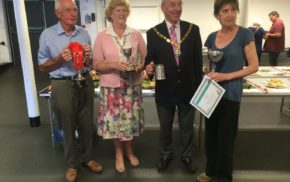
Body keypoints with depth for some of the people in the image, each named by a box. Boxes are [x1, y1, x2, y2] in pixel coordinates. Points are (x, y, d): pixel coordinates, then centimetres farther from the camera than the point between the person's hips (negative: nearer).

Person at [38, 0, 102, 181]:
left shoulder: (84, 33, 4)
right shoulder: (47, 35, -6)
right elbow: (43, 67, -2)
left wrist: (88, 56, -12)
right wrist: (60, 59, -19)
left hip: (85, 82, 3)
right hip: (62, 85, -3)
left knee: (87, 124, 13)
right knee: (68, 127, 11)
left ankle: (88, 157, 35)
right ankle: (72, 163, 31)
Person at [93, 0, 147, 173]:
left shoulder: (136, 34, 3)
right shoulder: (102, 36, -3)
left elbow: (145, 58, 6)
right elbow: (97, 64, -4)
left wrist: (140, 67, -14)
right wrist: (114, 65, -20)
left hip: (133, 85, 2)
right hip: (112, 86, -1)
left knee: (131, 119, 11)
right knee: (115, 120, 7)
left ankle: (130, 150, 35)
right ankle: (119, 153, 30)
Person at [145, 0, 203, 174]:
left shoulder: (193, 29, -3)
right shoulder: (153, 33, -6)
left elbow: (198, 60, -1)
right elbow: (150, 60, -2)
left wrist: (198, 87, -1)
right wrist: (149, 68, -25)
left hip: (188, 89, 1)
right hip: (164, 90, 0)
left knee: (187, 127, 18)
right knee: (165, 127, 19)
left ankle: (187, 156, 41)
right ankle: (166, 154, 44)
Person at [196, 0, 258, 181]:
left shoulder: (245, 34, -9)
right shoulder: (212, 37, 5)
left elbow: (254, 66, -10)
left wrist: (227, 76, -19)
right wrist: (209, 73, -6)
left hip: (231, 94, -5)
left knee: (226, 137, 8)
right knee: (211, 134, 15)